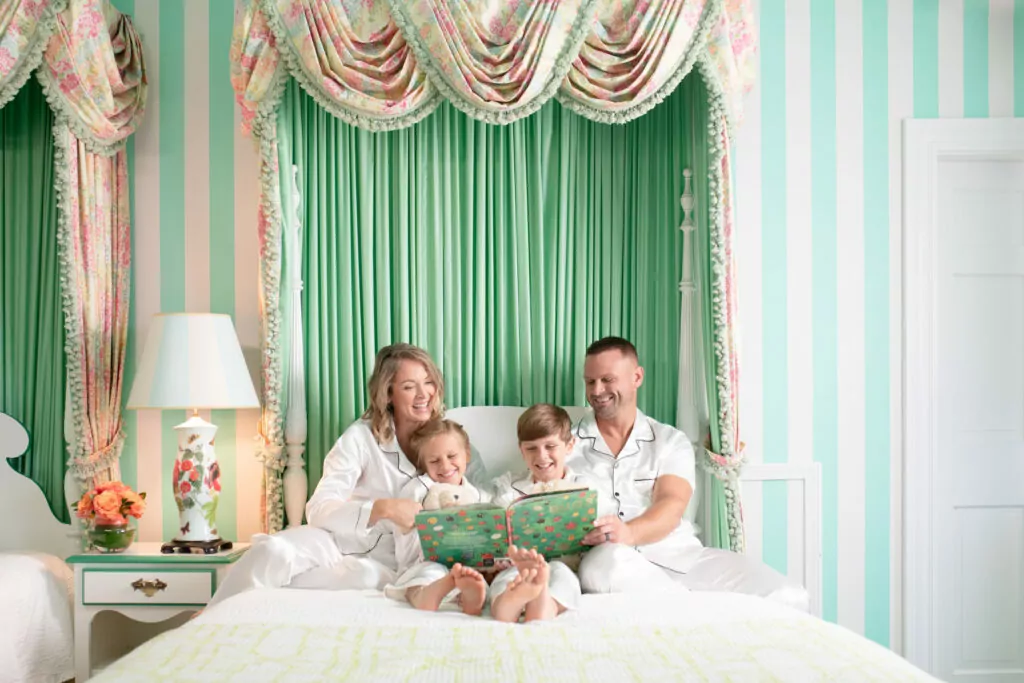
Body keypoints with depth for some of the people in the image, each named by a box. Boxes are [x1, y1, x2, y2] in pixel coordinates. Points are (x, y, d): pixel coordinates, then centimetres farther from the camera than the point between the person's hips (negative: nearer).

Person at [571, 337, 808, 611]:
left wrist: (629, 532, -26)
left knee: (786, 598, -21)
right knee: (605, 562, -40)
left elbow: (671, 508, -5)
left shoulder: (671, 441, 13)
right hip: (609, 559, 0)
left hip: (684, 556, 1)